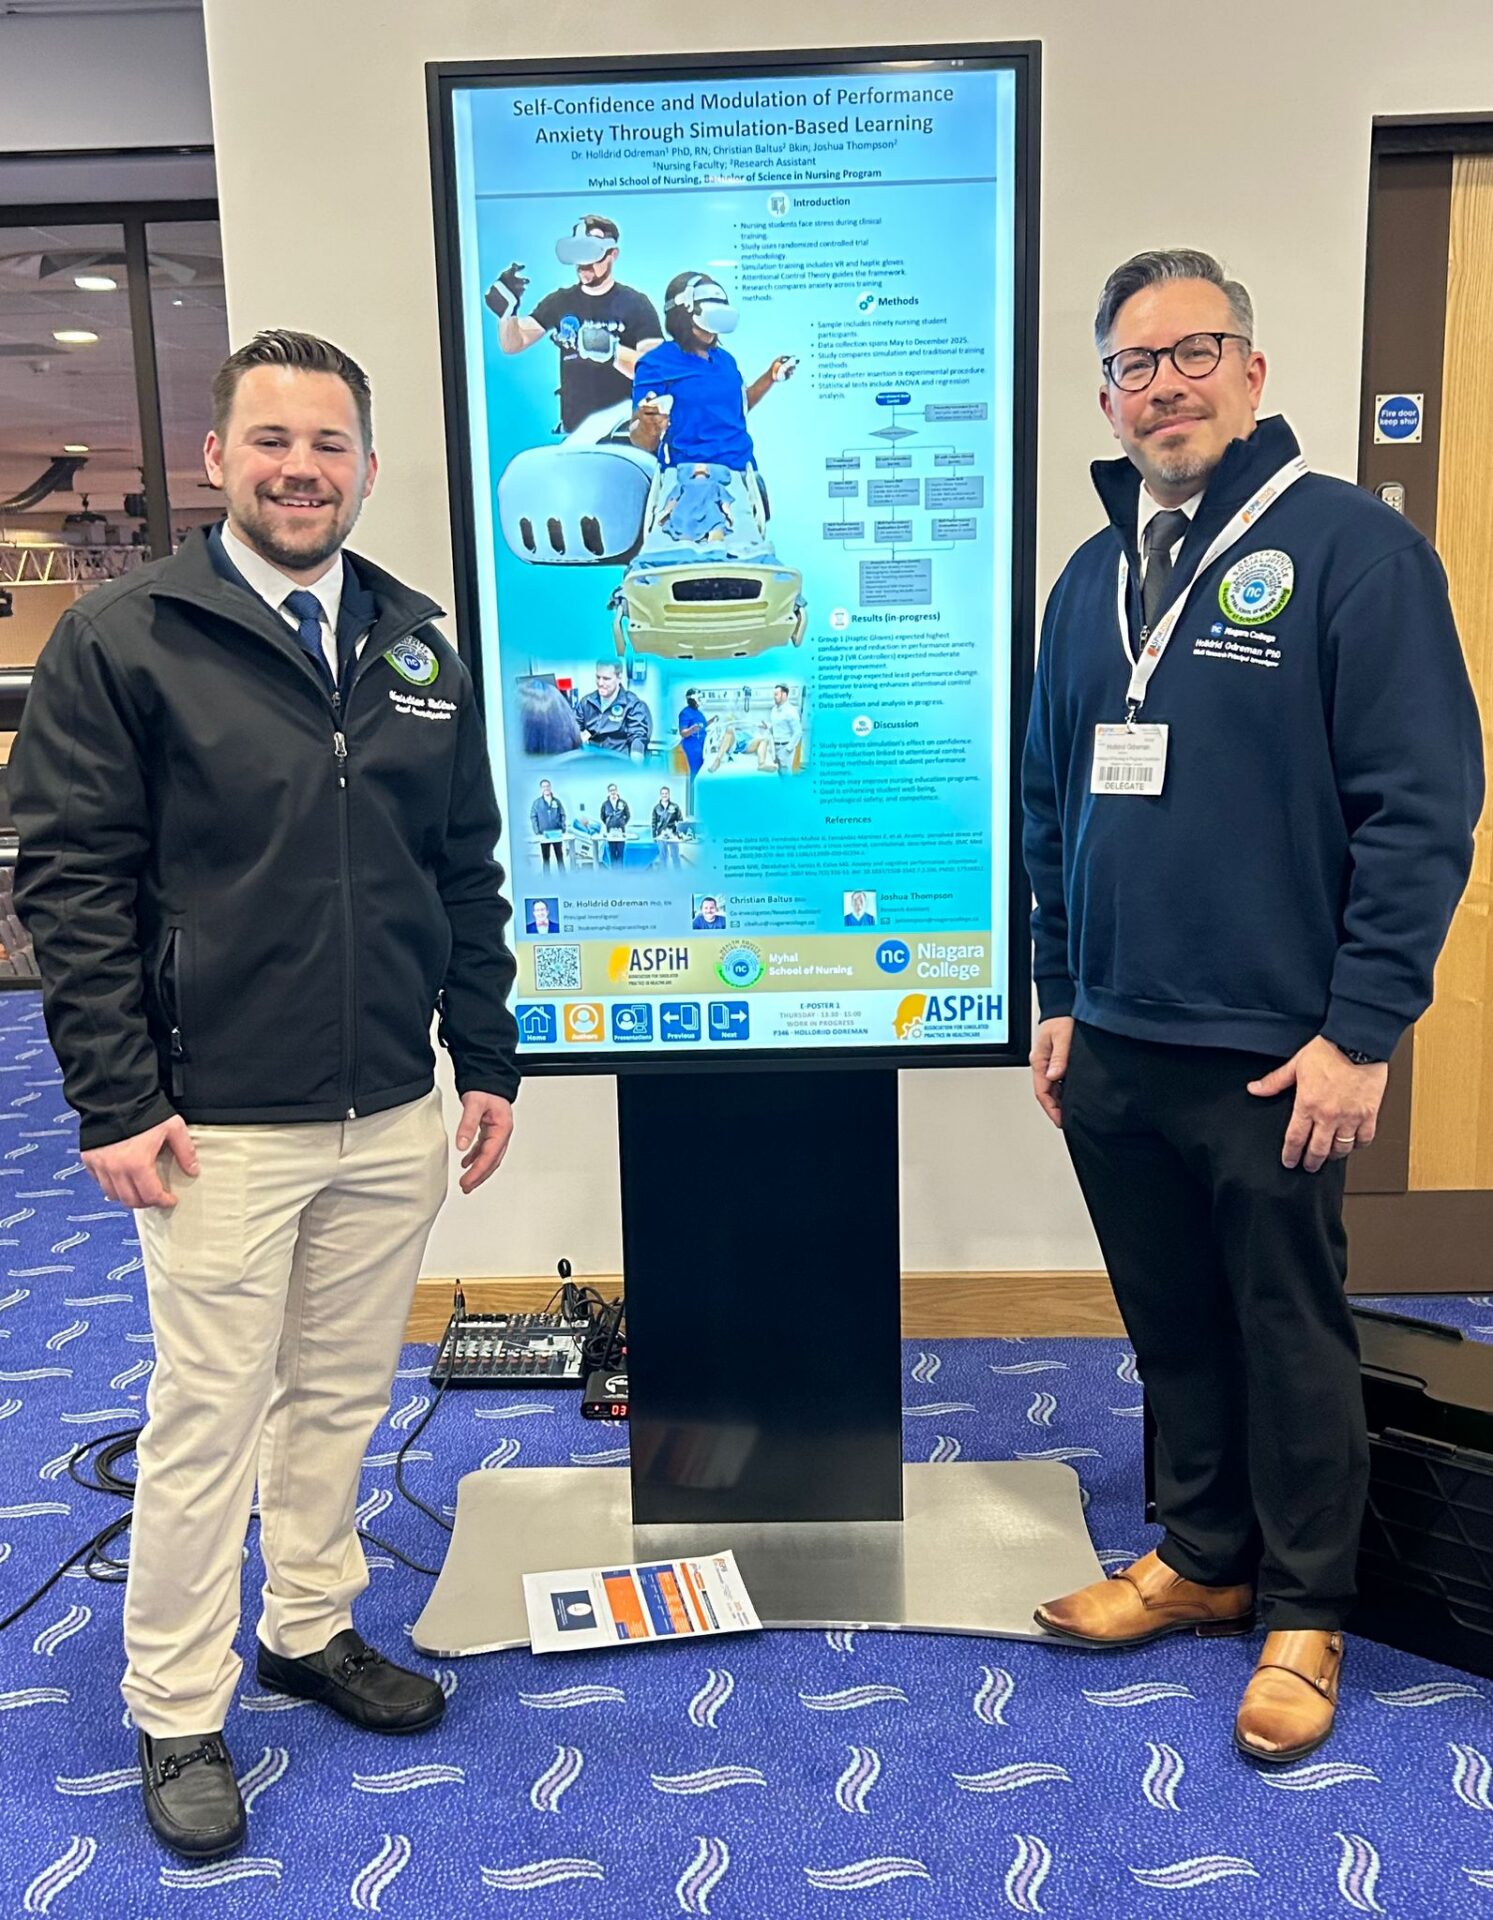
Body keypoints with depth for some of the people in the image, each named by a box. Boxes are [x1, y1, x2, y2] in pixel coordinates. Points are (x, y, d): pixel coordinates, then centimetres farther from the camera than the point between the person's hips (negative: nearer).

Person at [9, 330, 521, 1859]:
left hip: (394, 1118, 5)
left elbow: (468, 875, 12)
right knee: (205, 1423, 6)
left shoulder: (418, 652, 8)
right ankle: (178, 1716, 26)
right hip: (221, 1127, -4)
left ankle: (314, 1630, 38)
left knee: (341, 1398, 17)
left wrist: (487, 1061, 9)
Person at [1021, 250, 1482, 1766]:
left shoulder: (1350, 546, -8)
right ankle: (1201, 1558, 36)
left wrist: (1361, 1031, -15)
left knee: (1291, 1339, 9)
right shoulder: (1091, 578, 11)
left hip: (1272, 1057, -5)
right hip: (1114, 1048, 6)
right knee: (1172, 1325, 17)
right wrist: (1059, 999, 13)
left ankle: (1304, 1616, 27)